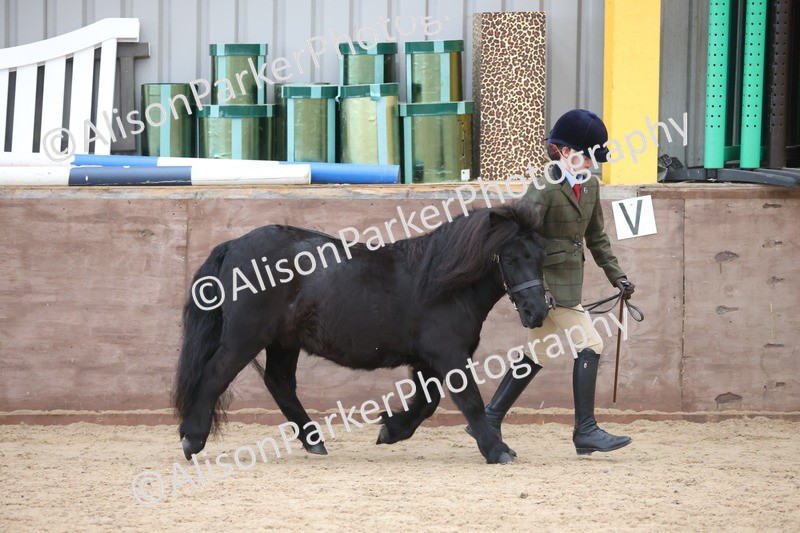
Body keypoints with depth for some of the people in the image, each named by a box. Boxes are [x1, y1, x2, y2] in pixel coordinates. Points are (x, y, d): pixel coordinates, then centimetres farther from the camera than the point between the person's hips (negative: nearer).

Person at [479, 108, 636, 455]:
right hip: (548, 281, -9)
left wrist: (617, 276, 14)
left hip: (569, 282, 9)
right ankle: (585, 432, -7)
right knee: (590, 345, -11)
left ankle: (489, 421, 21)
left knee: (536, 356, 14)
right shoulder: (544, 189, -15)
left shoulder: (590, 186, 10)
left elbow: (596, 237, 20)